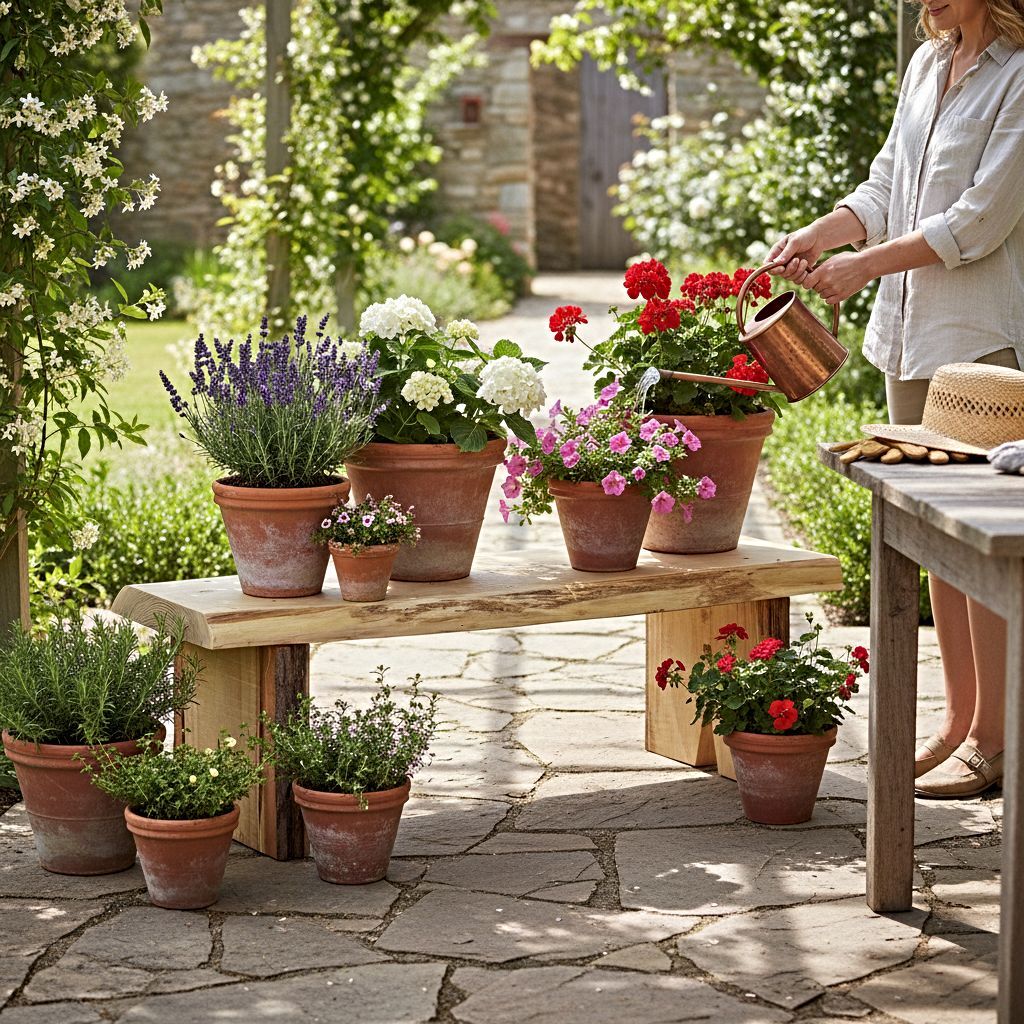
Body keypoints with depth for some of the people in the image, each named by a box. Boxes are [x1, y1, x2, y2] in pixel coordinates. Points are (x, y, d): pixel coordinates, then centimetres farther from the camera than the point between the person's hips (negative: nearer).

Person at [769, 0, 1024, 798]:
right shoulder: (929, 64, 13)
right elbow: (887, 187, 18)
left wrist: (865, 264, -13)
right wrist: (816, 237, 2)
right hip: (912, 329, 8)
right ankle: (960, 724, 18)